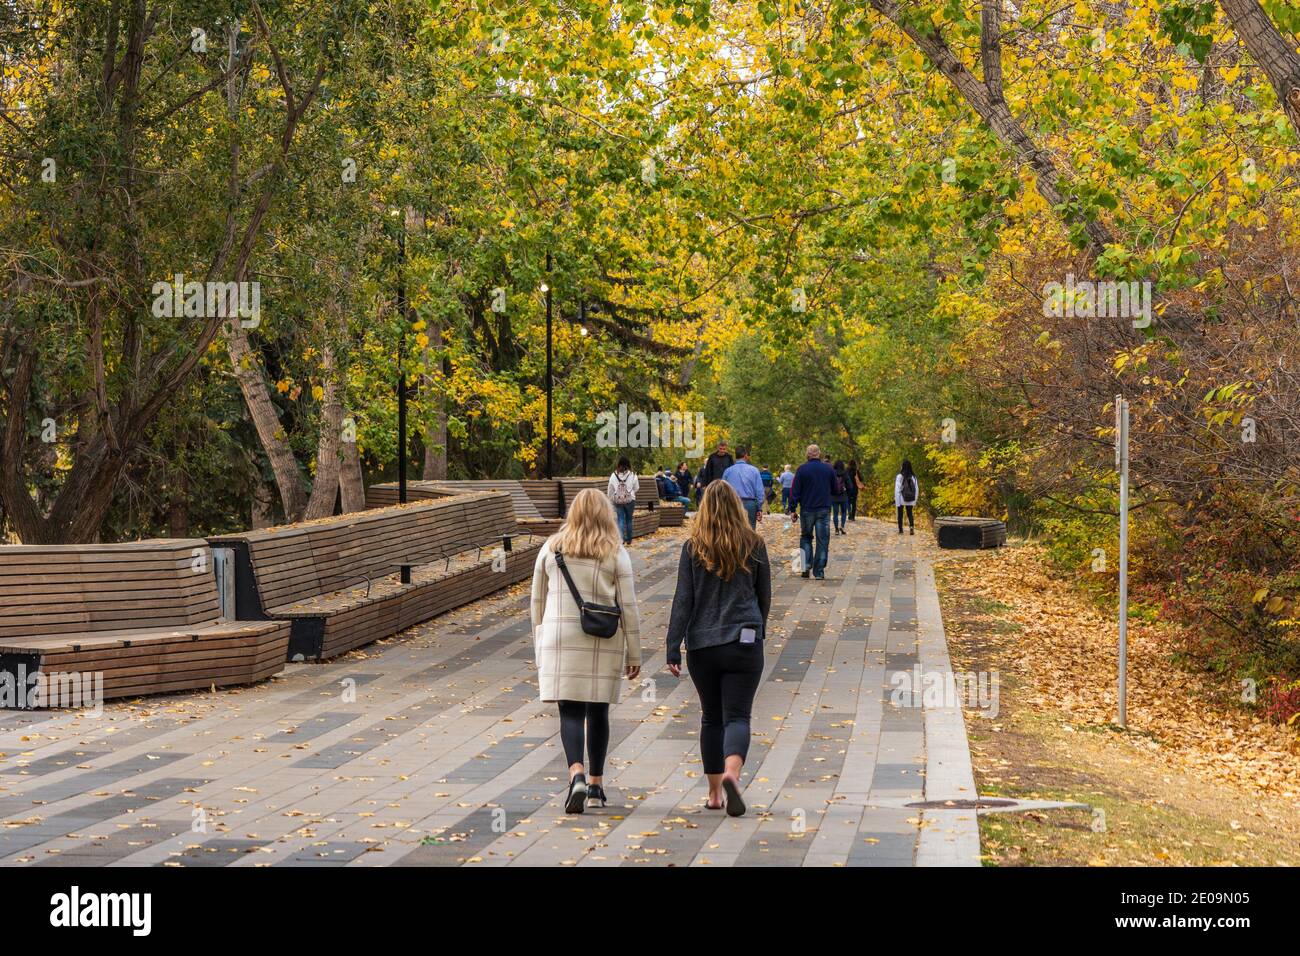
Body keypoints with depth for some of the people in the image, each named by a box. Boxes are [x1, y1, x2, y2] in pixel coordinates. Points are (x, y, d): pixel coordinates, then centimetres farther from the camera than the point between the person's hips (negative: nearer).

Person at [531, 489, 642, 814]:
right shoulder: (616, 554, 0)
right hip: (603, 642, 0)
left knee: (570, 711, -3)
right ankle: (596, 783, 19)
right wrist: (634, 654, 6)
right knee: (598, 711, 12)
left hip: (560, 640, 0)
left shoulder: (551, 549, 5)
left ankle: (577, 774, -25)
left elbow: (537, 601, 10)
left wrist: (540, 646, 20)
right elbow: (628, 607, 0)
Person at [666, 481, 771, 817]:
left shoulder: (692, 548, -1)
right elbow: (764, 596, 12)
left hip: (702, 645, 1)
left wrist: (673, 648, -3)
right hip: (744, 643, -1)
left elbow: (683, 600, -4)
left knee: (711, 717, 15)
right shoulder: (754, 546, 2)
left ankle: (715, 792, 18)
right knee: (737, 716, -4)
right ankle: (731, 773, -31)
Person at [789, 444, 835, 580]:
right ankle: (819, 572, 2)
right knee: (822, 541, 4)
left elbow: (795, 491, -6)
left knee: (805, 537, 17)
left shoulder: (802, 469, -5)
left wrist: (792, 509, -1)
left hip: (807, 509, -1)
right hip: (824, 510, 1)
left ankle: (806, 565, 2)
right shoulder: (828, 469, 0)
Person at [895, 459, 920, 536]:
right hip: (910, 500, 3)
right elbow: (916, 489, 4)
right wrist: (915, 500, 14)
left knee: (900, 514, 14)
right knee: (909, 513, 14)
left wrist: (896, 502, -12)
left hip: (901, 499, -3)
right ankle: (911, 526, -11)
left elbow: (897, 490, -16)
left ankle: (900, 530, 18)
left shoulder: (899, 476, -14)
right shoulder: (913, 476, -2)